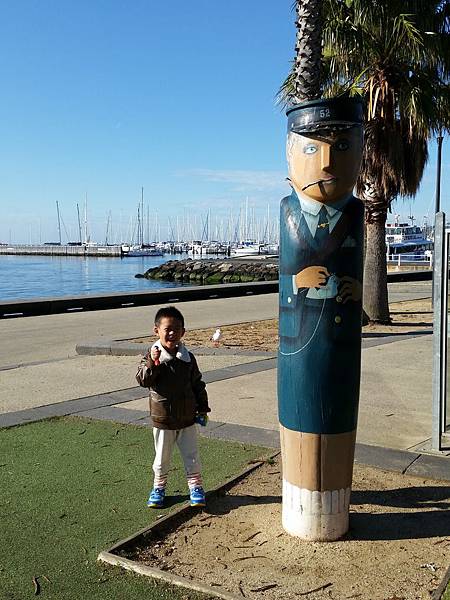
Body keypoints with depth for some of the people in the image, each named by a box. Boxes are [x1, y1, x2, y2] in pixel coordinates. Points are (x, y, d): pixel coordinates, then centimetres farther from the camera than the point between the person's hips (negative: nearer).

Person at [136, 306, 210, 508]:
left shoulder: (188, 358, -2)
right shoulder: (151, 357, -10)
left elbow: (198, 384, 6)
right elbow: (142, 380, -21)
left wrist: (202, 409, 6)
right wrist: (152, 363, -36)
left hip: (187, 418, 2)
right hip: (162, 419, -1)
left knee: (191, 455, 11)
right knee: (161, 457, 13)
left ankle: (195, 486, 26)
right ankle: (159, 486, 33)